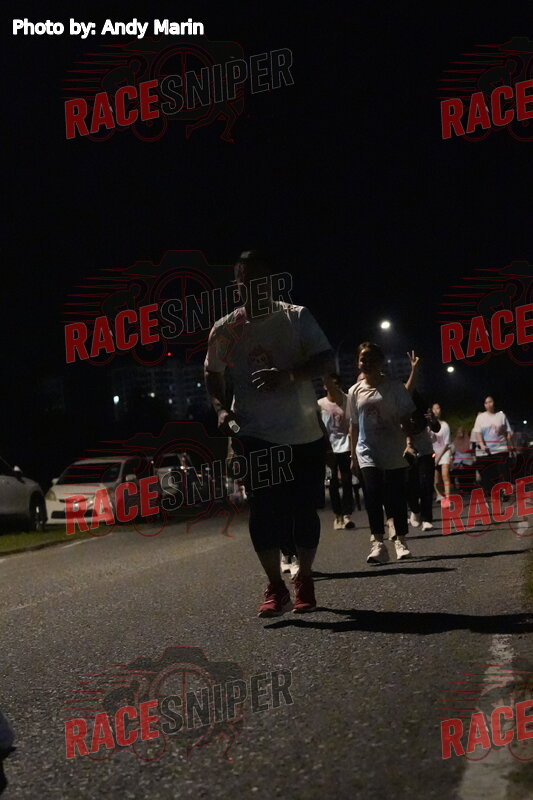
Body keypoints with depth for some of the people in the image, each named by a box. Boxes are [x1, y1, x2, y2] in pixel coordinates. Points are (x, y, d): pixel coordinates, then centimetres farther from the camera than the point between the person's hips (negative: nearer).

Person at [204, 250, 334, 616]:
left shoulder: (297, 318, -4)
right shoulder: (224, 329, 0)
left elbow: (327, 362, -11)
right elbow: (213, 375, 16)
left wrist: (288, 374, -28)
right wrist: (222, 408, -3)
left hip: (305, 435, 0)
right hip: (257, 437, 0)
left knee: (304, 511, 6)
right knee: (263, 511, -10)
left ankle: (304, 581, 25)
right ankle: (276, 588, 1)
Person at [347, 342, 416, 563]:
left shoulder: (394, 387, 0)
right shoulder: (355, 391, 7)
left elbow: (406, 418, 1)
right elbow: (353, 426, 12)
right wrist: (353, 456, 11)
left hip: (393, 453, -1)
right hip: (367, 453, 1)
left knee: (397, 497, 2)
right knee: (373, 494, -14)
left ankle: (400, 541, 18)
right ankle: (377, 544, -19)